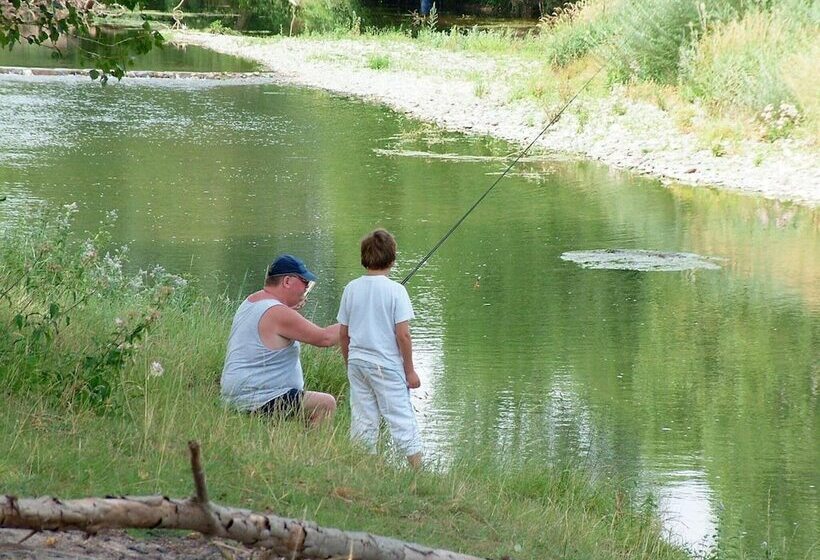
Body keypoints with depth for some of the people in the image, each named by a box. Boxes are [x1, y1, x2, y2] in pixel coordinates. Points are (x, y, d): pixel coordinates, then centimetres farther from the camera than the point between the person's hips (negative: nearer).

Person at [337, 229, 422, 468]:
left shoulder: (352, 288, 1)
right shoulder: (395, 290, -11)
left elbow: (343, 333, 6)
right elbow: (403, 334, -13)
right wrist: (410, 370, -4)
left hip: (357, 361, 4)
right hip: (387, 365, -4)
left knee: (362, 420, 11)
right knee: (401, 419, -1)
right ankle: (417, 468, -1)